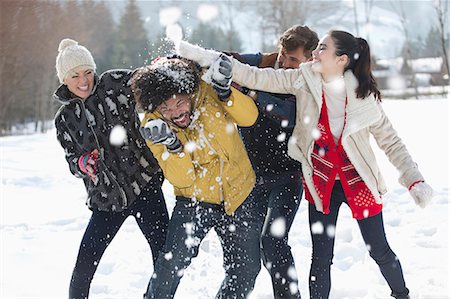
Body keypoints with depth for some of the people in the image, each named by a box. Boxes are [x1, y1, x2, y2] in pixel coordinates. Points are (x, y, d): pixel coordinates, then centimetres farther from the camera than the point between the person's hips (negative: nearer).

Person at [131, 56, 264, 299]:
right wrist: (171, 144, -37)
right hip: (195, 199, -2)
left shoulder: (206, 92, -14)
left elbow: (248, 117, -18)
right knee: (173, 261, -22)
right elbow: (182, 179, -19)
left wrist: (224, 90, -33)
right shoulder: (153, 126, -15)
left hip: (240, 197, 2)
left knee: (246, 270, 8)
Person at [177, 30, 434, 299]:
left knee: (380, 251, 12)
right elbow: (257, 78, -14)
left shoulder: (363, 96, -16)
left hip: (359, 182, -1)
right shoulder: (304, 80, -12)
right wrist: (208, 57, -21)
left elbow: (391, 142, -7)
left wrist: (415, 181, -14)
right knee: (321, 259, 1)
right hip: (321, 184, 1)